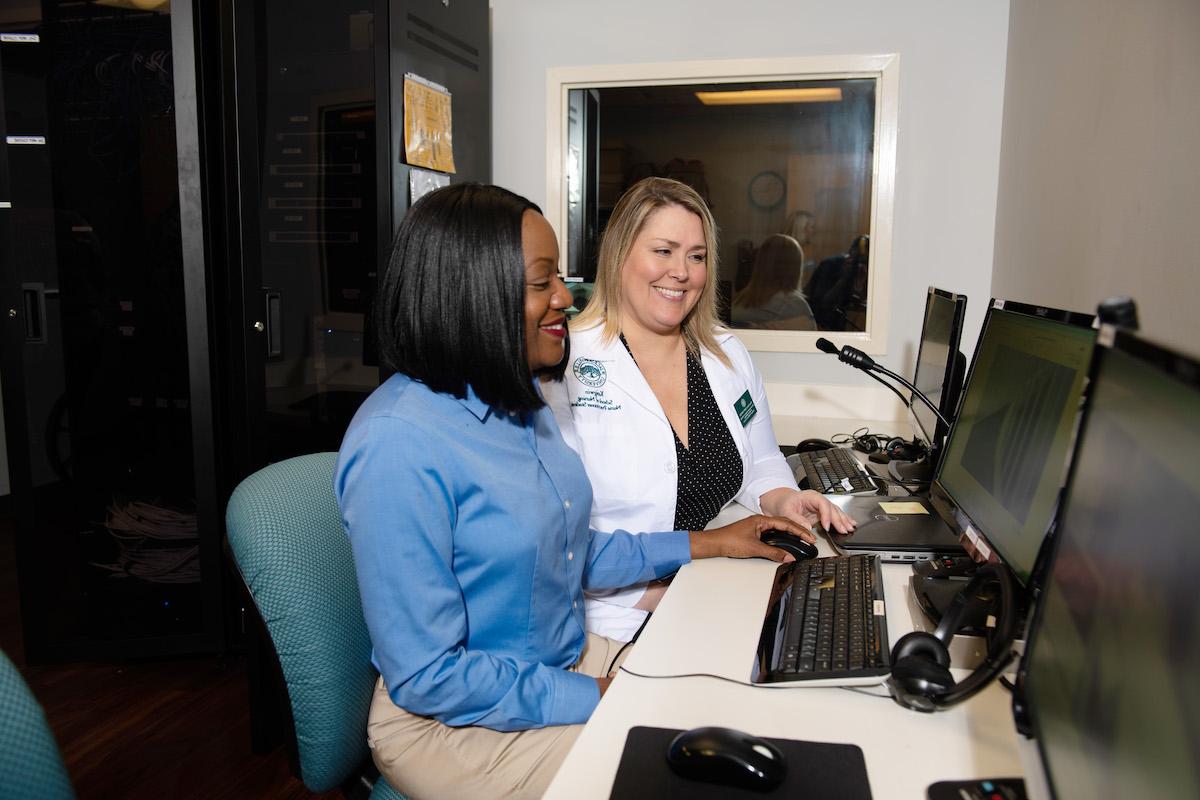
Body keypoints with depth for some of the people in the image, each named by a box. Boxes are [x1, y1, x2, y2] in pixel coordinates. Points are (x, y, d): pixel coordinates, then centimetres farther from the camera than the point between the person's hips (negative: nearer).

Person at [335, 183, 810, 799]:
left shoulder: (518, 403, 2)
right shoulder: (399, 446, -26)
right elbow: (426, 676, -23)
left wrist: (706, 544, 10)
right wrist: (598, 700, -19)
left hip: (572, 657, 8)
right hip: (454, 723, -7)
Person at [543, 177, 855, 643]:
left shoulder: (729, 355, 12)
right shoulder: (566, 368, -9)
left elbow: (760, 464, 22)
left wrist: (781, 499, 0)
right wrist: (658, 595, -20)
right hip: (622, 618, -6)